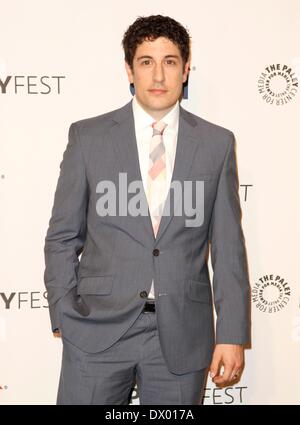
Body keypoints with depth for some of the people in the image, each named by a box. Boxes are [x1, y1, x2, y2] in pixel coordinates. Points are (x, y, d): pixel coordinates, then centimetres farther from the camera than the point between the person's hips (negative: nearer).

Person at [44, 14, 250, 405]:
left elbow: (228, 246, 3)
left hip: (182, 334, 1)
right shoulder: (88, 136, 2)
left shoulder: (217, 143, 3)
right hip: (98, 329, 0)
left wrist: (232, 335, 0)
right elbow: (63, 237, 5)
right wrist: (64, 318, -2)